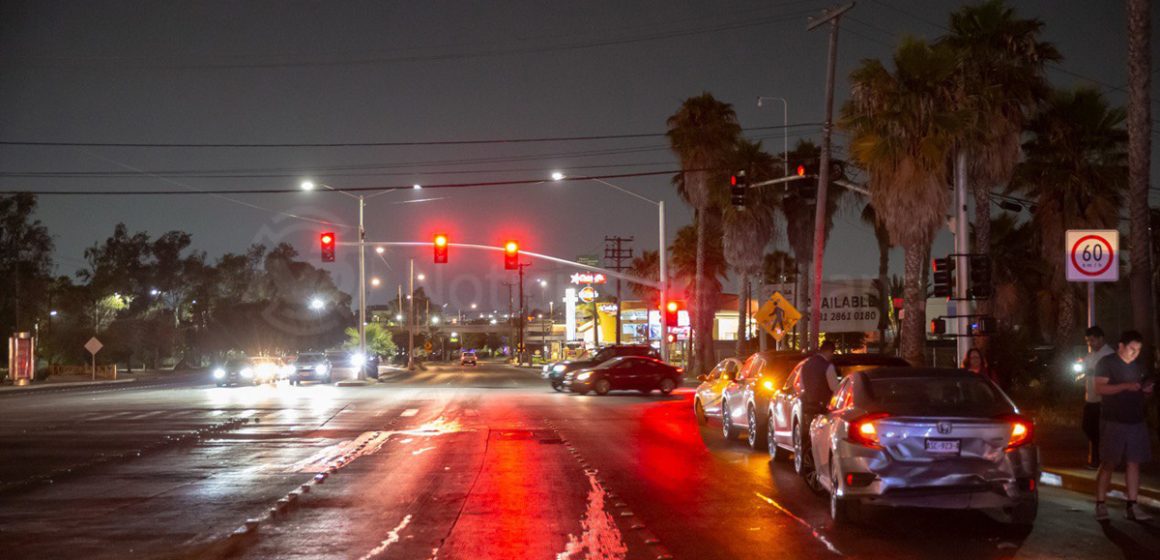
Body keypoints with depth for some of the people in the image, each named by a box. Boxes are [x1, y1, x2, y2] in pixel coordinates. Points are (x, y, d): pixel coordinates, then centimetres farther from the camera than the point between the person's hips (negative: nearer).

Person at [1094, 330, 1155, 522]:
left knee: (1133, 463, 4)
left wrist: (1147, 391, 0)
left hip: (1136, 421, 6)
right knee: (1108, 463, -4)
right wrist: (1126, 386, -23)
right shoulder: (1107, 363, -3)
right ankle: (1100, 505, 1)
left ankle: (1132, 506, 8)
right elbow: (1100, 388, -15)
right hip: (1113, 421, -6)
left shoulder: (1138, 367, 16)